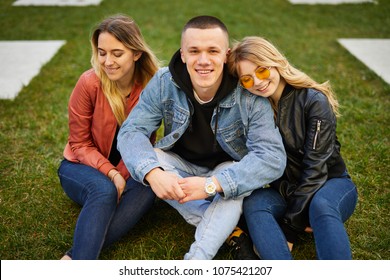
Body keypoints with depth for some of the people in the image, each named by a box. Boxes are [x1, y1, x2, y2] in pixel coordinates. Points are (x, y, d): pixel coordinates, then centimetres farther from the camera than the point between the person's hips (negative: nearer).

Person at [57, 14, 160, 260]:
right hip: (84, 167, -2)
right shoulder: (90, 83, -19)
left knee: (148, 187, -31)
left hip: (128, 171, 2)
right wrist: (110, 174, -25)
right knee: (103, 190, -35)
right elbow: (80, 144, -11)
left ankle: (73, 257, -34)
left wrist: (120, 177, -20)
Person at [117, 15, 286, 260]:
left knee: (237, 181, -35)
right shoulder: (164, 83, -18)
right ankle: (228, 231, -25)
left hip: (226, 169, -2)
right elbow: (131, 130, -21)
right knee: (149, 158, -28)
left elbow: (273, 157, -31)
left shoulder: (250, 97, -25)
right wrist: (152, 172, -43)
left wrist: (212, 184, -43)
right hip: (181, 166, 3)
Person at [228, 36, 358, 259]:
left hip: (331, 184, -3)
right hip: (285, 191, 3)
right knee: (253, 204, -29)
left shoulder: (314, 101, -16)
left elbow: (315, 167, -19)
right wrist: (292, 196, -17)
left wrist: (290, 227, -22)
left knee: (320, 206, -38)